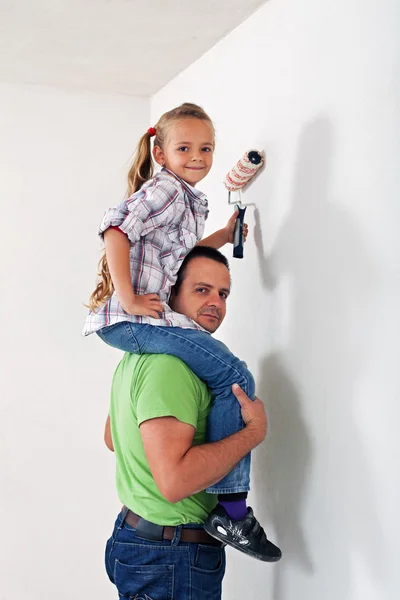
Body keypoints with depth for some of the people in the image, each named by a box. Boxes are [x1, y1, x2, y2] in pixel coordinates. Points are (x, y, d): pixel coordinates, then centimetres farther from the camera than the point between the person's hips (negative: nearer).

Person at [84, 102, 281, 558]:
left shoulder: (189, 200, 22)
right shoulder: (165, 188, -8)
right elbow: (116, 230, -21)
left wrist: (222, 236, 28)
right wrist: (128, 298, -23)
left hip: (144, 319, 11)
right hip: (133, 318, -11)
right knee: (235, 378, -16)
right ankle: (230, 507, -13)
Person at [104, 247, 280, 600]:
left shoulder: (136, 355, 8)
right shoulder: (169, 366, -24)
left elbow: (112, 438, 20)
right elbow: (175, 481, -33)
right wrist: (254, 432, -22)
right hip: (171, 560, -10)